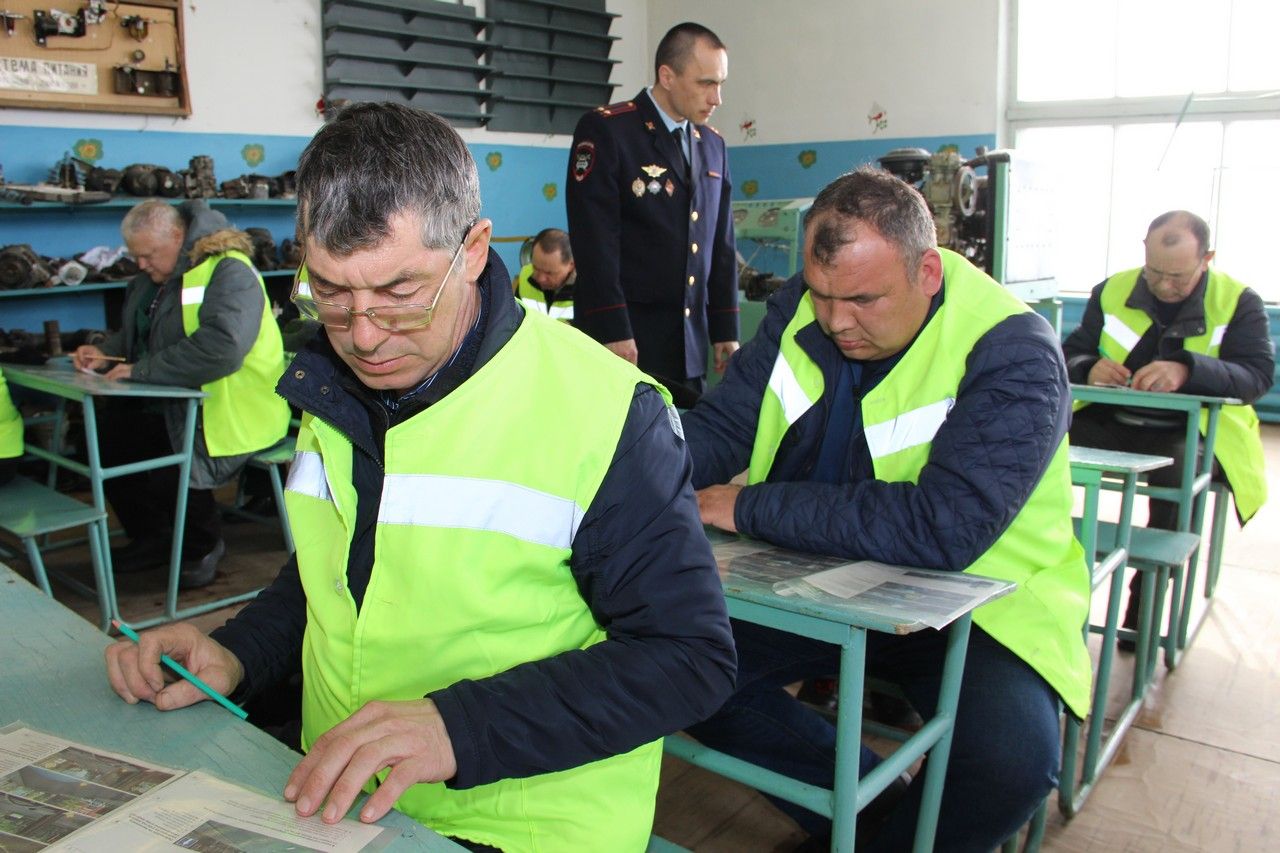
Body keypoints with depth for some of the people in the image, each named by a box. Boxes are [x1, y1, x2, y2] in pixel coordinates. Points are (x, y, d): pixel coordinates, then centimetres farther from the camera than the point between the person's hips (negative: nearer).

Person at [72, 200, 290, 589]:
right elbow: (135, 333, 29)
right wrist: (106, 352, 5)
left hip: (233, 414, -10)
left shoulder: (230, 272, -18)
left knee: (173, 473, -27)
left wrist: (142, 370, -26)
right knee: (107, 434, -4)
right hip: (176, 406, 10)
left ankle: (204, 545, 6)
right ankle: (149, 540, 16)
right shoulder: (156, 277, 13)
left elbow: (221, 347, -33)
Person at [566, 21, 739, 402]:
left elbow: (722, 243, 15)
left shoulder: (713, 145, 13)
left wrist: (725, 328, 10)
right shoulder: (605, 130, -8)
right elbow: (595, 240, -14)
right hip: (623, 336, -6)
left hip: (690, 344, 6)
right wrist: (612, 331, -19)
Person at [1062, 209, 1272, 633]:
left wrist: (1188, 369, -29)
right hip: (1109, 422, 2)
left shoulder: (1239, 302, 2)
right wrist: (1090, 368, -15)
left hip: (1192, 431, -2)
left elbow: (1258, 375, -10)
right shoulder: (1113, 291, 9)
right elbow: (1072, 352, 12)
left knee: (1177, 472, -36)